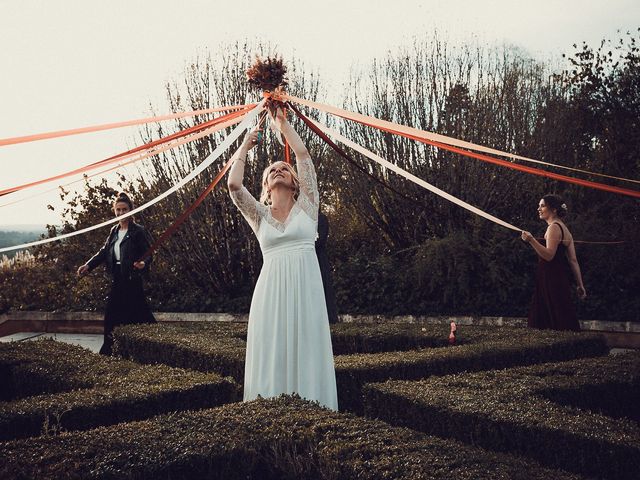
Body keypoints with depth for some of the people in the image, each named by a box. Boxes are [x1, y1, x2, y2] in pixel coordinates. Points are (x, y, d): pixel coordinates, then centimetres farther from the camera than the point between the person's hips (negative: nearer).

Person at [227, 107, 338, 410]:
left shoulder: (306, 206, 12)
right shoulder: (260, 214, 14)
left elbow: (302, 154, 5)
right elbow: (233, 184, -1)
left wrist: (282, 122, 13)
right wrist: (244, 147, 12)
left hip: (305, 285, -1)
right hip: (271, 287, 1)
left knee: (306, 347, -3)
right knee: (272, 350, -2)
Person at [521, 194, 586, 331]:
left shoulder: (554, 227, -10)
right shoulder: (563, 228, 19)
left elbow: (549, 255, -23)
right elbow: (573, 260, 16)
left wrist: (531, 240, -30)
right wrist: (580, 284, 15)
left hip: (552, 281, -10)